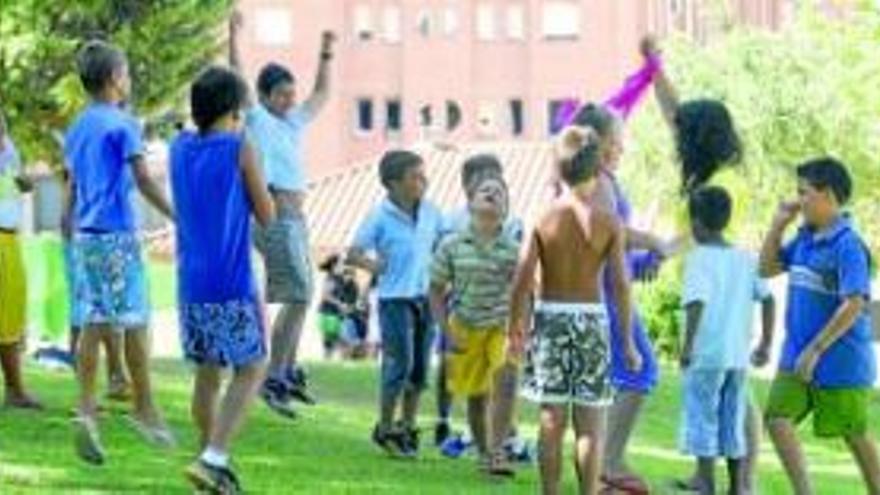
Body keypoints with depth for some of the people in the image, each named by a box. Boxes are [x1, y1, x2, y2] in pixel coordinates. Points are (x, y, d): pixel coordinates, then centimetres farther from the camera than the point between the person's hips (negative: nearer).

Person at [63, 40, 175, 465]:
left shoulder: (77, 129, 13)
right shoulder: (122, 125, -10)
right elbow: (143, 181, -16)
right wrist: (178, 218, -13)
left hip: (85, 235, 7)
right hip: (117, 236, -7)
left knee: (93, 323, 4)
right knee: (135, 322, 2)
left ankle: (86, 410, -6)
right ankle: (144, 410, 9)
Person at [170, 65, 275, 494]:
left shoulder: (180, 148, 6)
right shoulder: (241, 150, -10)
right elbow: (266, 214, -3)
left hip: (191, 283, 6)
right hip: (233, 283, -6)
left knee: (207, 371, 15)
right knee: (251, 369, 2)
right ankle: (214, 458, -12)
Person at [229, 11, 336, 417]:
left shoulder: (293, 123, 16)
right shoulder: (256, 119, -4)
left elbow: (321, 95, 31)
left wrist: (326, 55, 27)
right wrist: (233, 37, -23)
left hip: (295, 219, 9)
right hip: (274, 217, -9)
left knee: (300, 296, 15)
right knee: (297, 297, -16)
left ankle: (288, 372, 26)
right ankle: (274, 379, -17)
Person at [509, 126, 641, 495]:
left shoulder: (543, 218, -4)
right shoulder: (607, 223, -6)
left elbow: (522, 281, -5)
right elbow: (621, 285, -7)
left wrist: (515, 329, 6)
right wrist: (628, 341, 0)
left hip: (549, 316, 1)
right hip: (591, 317, -1)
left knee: (551, 422, 7)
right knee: (591, 424, 3)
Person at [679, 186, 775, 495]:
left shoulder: (699, 258, -10)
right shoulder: (745, 259, 8)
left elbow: (697, 302, -21)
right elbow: (767, 298, 7)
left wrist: (688, 345, -17)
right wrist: (765, 344, 14)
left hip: (706, 355, -6)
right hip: (738, 356, 6)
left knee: (702, 421, 1)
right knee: (733, 424, 14)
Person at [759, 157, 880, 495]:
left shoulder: (847, 245, -18)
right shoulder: (804, 240, 7)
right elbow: (767, 269, 18)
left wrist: (815, 350, -21)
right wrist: (778, 225, 6)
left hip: (841, 361, -7)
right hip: (797, 356, 7)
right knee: (777, 419, -4)